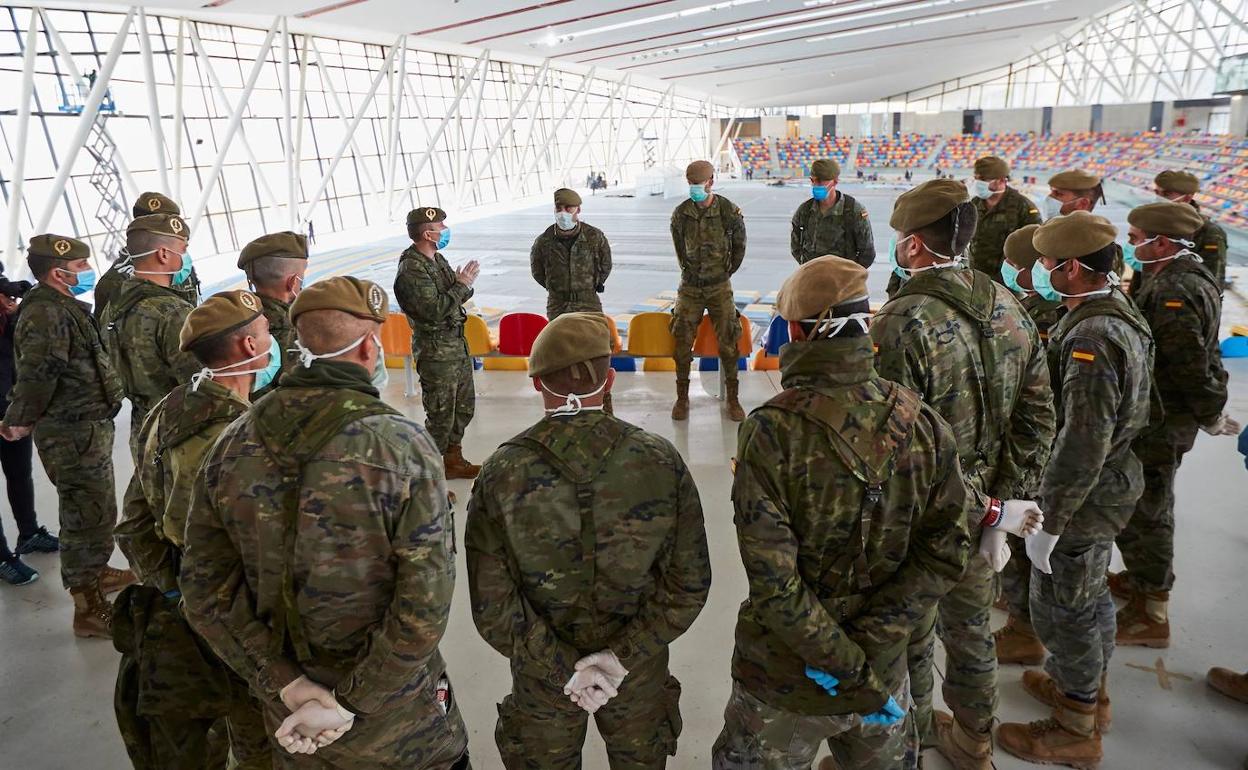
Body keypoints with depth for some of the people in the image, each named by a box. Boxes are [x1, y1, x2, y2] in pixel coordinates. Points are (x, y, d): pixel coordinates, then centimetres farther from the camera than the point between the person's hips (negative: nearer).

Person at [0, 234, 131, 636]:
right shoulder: (46, 314, -20)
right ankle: (89, 608, 6)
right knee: (89, 516, -3)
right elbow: (38, 373, -29)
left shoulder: (62, 307, 13)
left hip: (88, 426, 10)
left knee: (91, 510, 25)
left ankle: (95, 572, 45)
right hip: (74, 434, -10)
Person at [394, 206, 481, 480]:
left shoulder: (437, 259, 10)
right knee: (440, 415, -2)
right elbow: (434, 310, -26)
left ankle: (453, 459, 37)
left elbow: (454, 298, 15)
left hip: (457, 341, 10)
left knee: (465, 405, 20)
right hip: (436, 350, -10)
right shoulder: (411, 270, -20)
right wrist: (461, 286, -17)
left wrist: (464, 283, -7)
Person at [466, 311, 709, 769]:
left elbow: (493, 609, -17)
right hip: (642, 676, 1)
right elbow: (689, 585, -15)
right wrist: (622, 656, -13)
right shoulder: (662, 461, -18)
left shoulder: (501, 474, -20)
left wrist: (561, 669, -10)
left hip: (541, 679, 0)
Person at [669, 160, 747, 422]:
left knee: (727, 341, -1)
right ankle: (682, 398, 11)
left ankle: (732, 399, 11)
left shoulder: (729, 211, -8)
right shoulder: (680, 214, -4)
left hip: (720, 286, -1)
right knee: (682, 341, -1)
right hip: (690, 285, 1)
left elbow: (739, 245, 6)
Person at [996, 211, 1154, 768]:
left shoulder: (1092, 337, -29)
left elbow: (1083, 445, -30)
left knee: (1060, 609, 6)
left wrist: (1049, 523, -22)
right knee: (1089, 594, 25)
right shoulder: (1119, 313, 3)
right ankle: (1091, 691, 46)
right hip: (1109, 484, 10)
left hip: (1082, 497, -10)